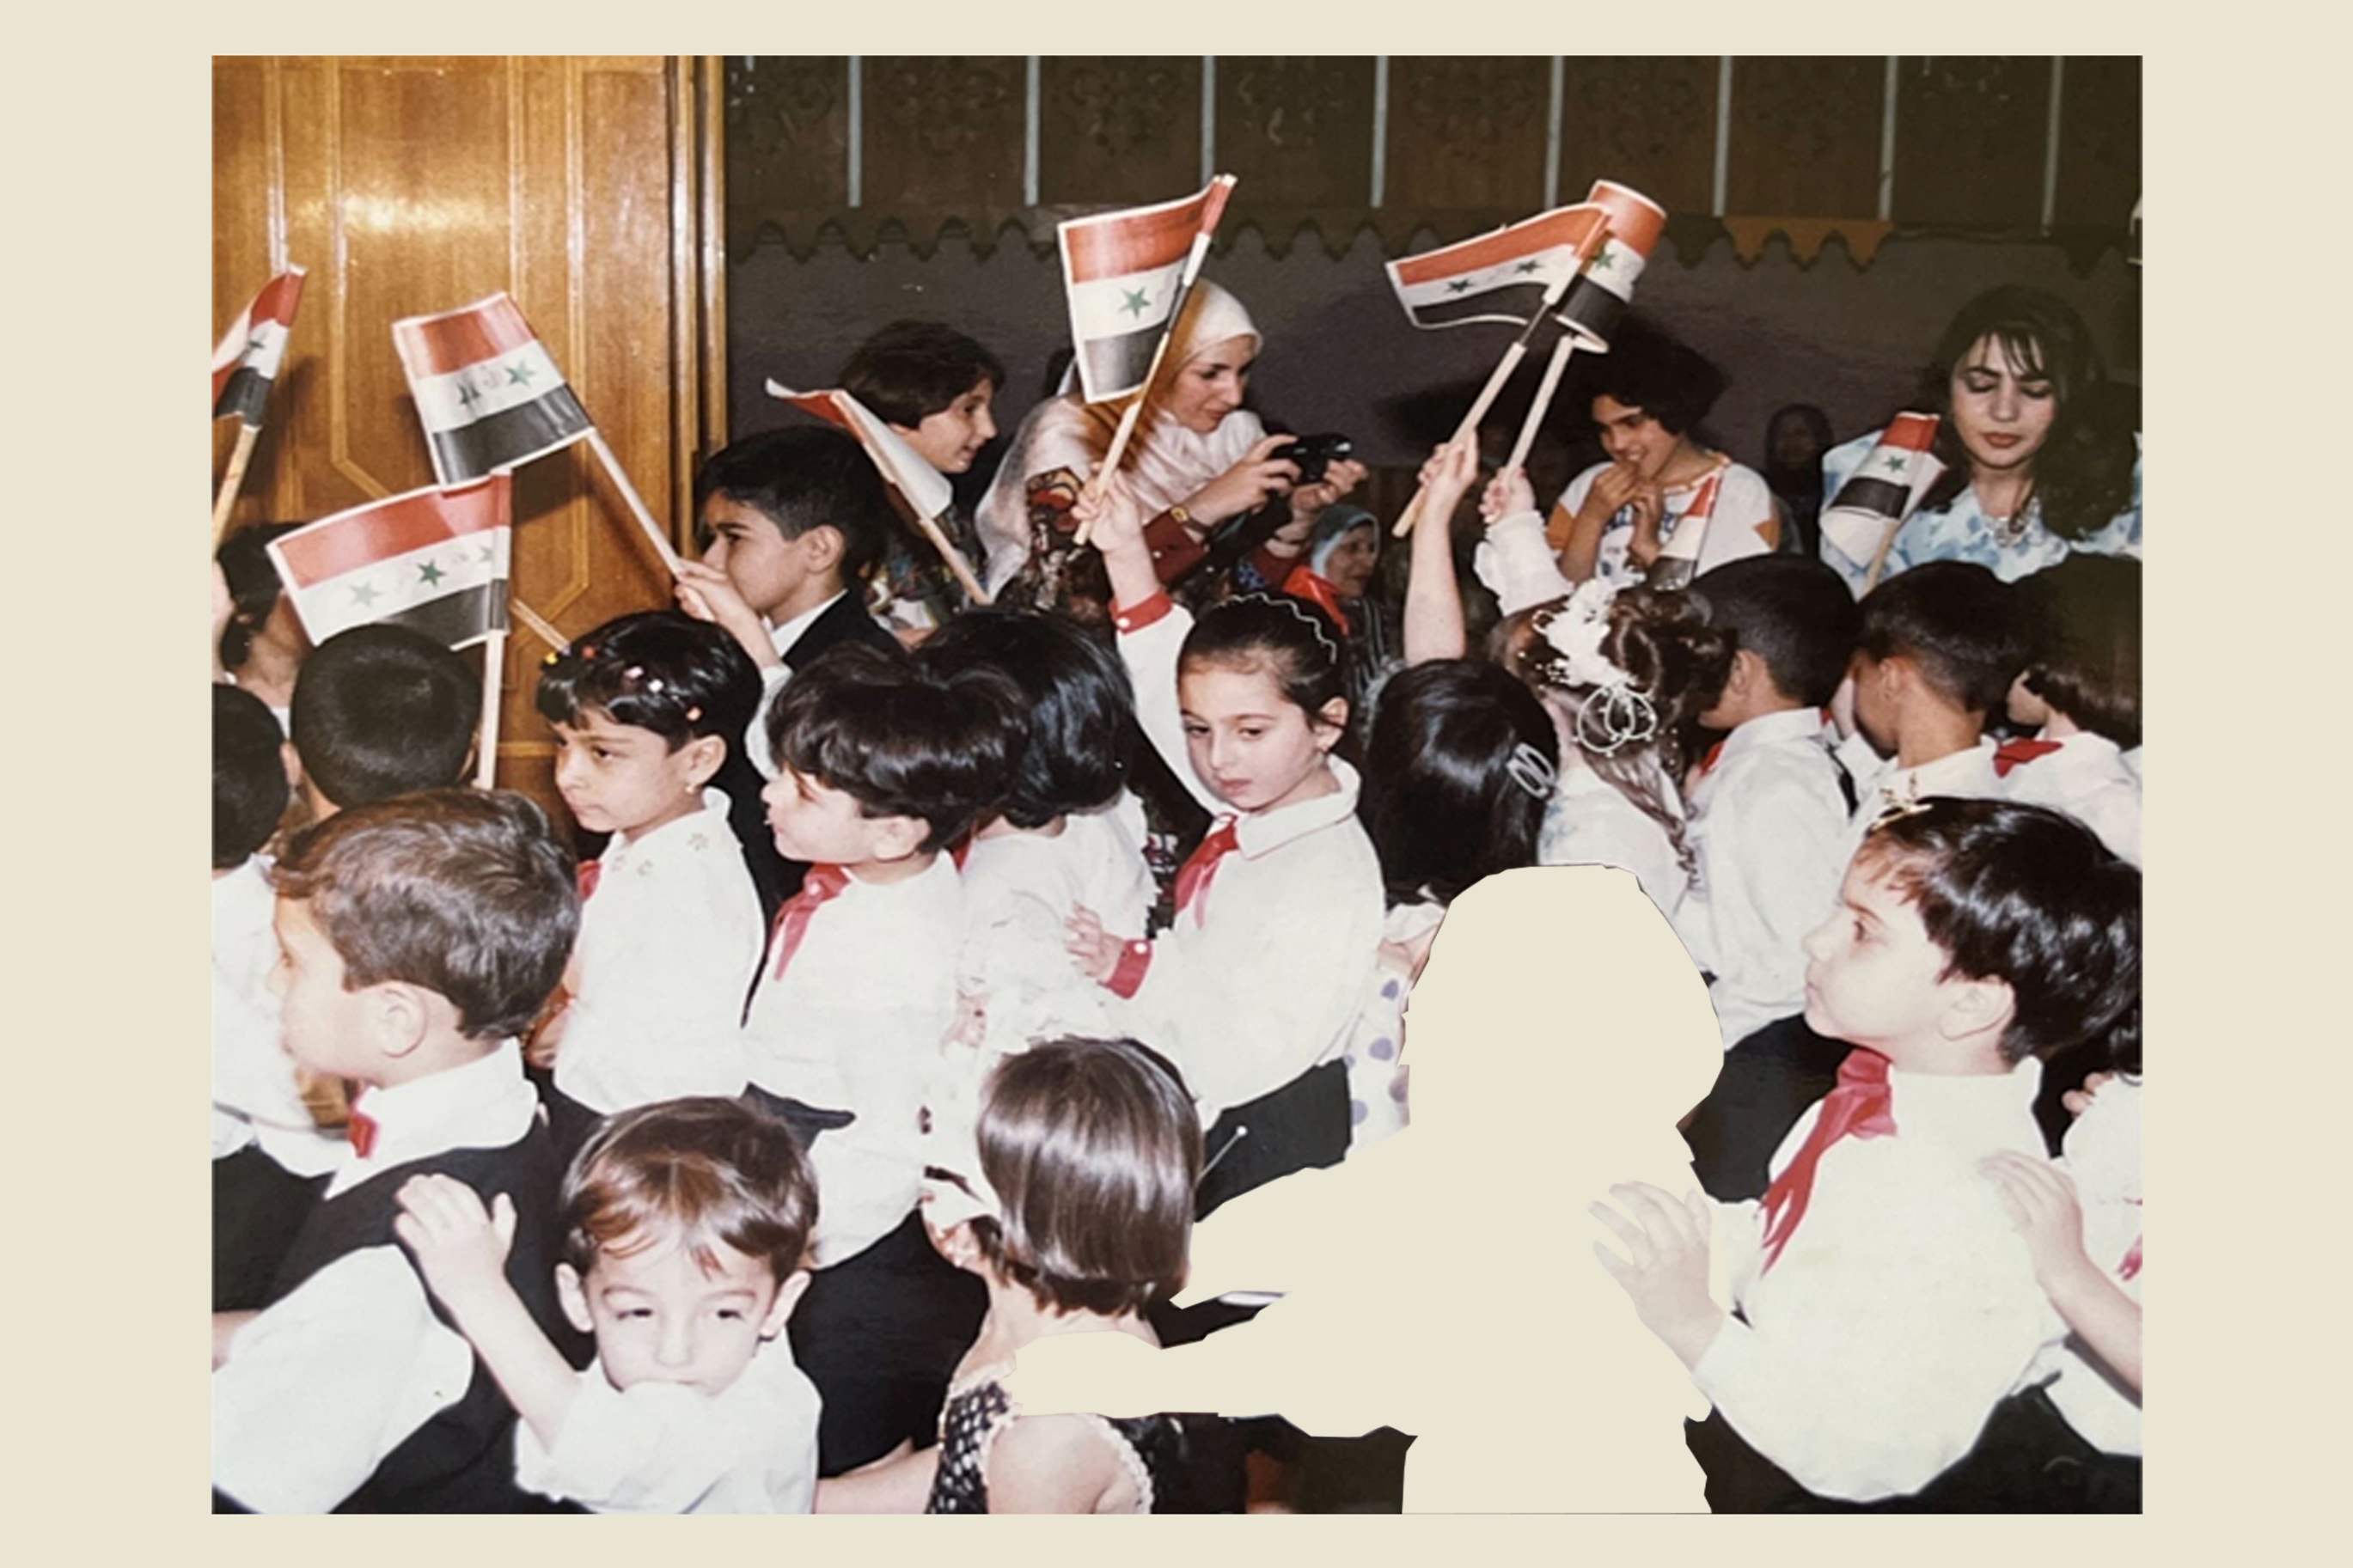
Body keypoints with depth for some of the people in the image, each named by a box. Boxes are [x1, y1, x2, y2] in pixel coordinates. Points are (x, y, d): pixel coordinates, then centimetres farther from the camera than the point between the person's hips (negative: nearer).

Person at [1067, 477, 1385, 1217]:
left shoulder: (1331, 875, -23)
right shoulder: (1251, 804, 3)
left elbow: (1253, 1052, -27)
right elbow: (1169, 676, 15)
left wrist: (1134, 969, -26)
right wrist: (1128, 555, 7)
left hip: (1264, 1141, -8)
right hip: (1197, 1117, 9)